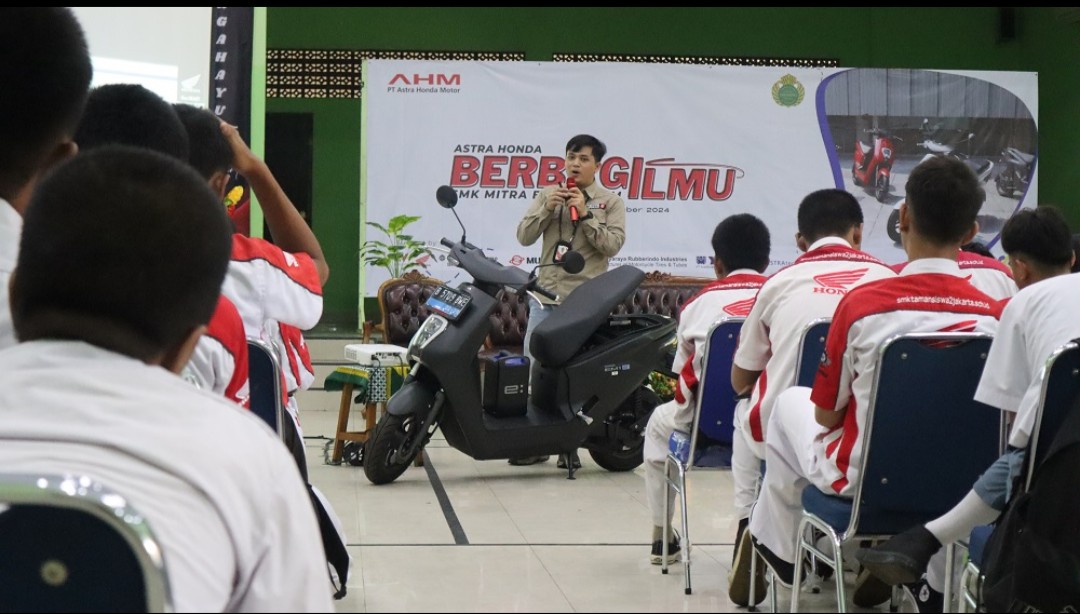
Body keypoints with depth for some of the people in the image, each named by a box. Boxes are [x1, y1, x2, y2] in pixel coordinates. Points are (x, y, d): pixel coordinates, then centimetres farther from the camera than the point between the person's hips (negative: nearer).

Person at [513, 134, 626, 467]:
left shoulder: (610, 202, 5)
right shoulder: (548, 195, 12)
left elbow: (613, 245, -7)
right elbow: (524, 236, 5)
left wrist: (584, 215, -14)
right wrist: (547, 208, -9)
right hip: (546, 293, 3)